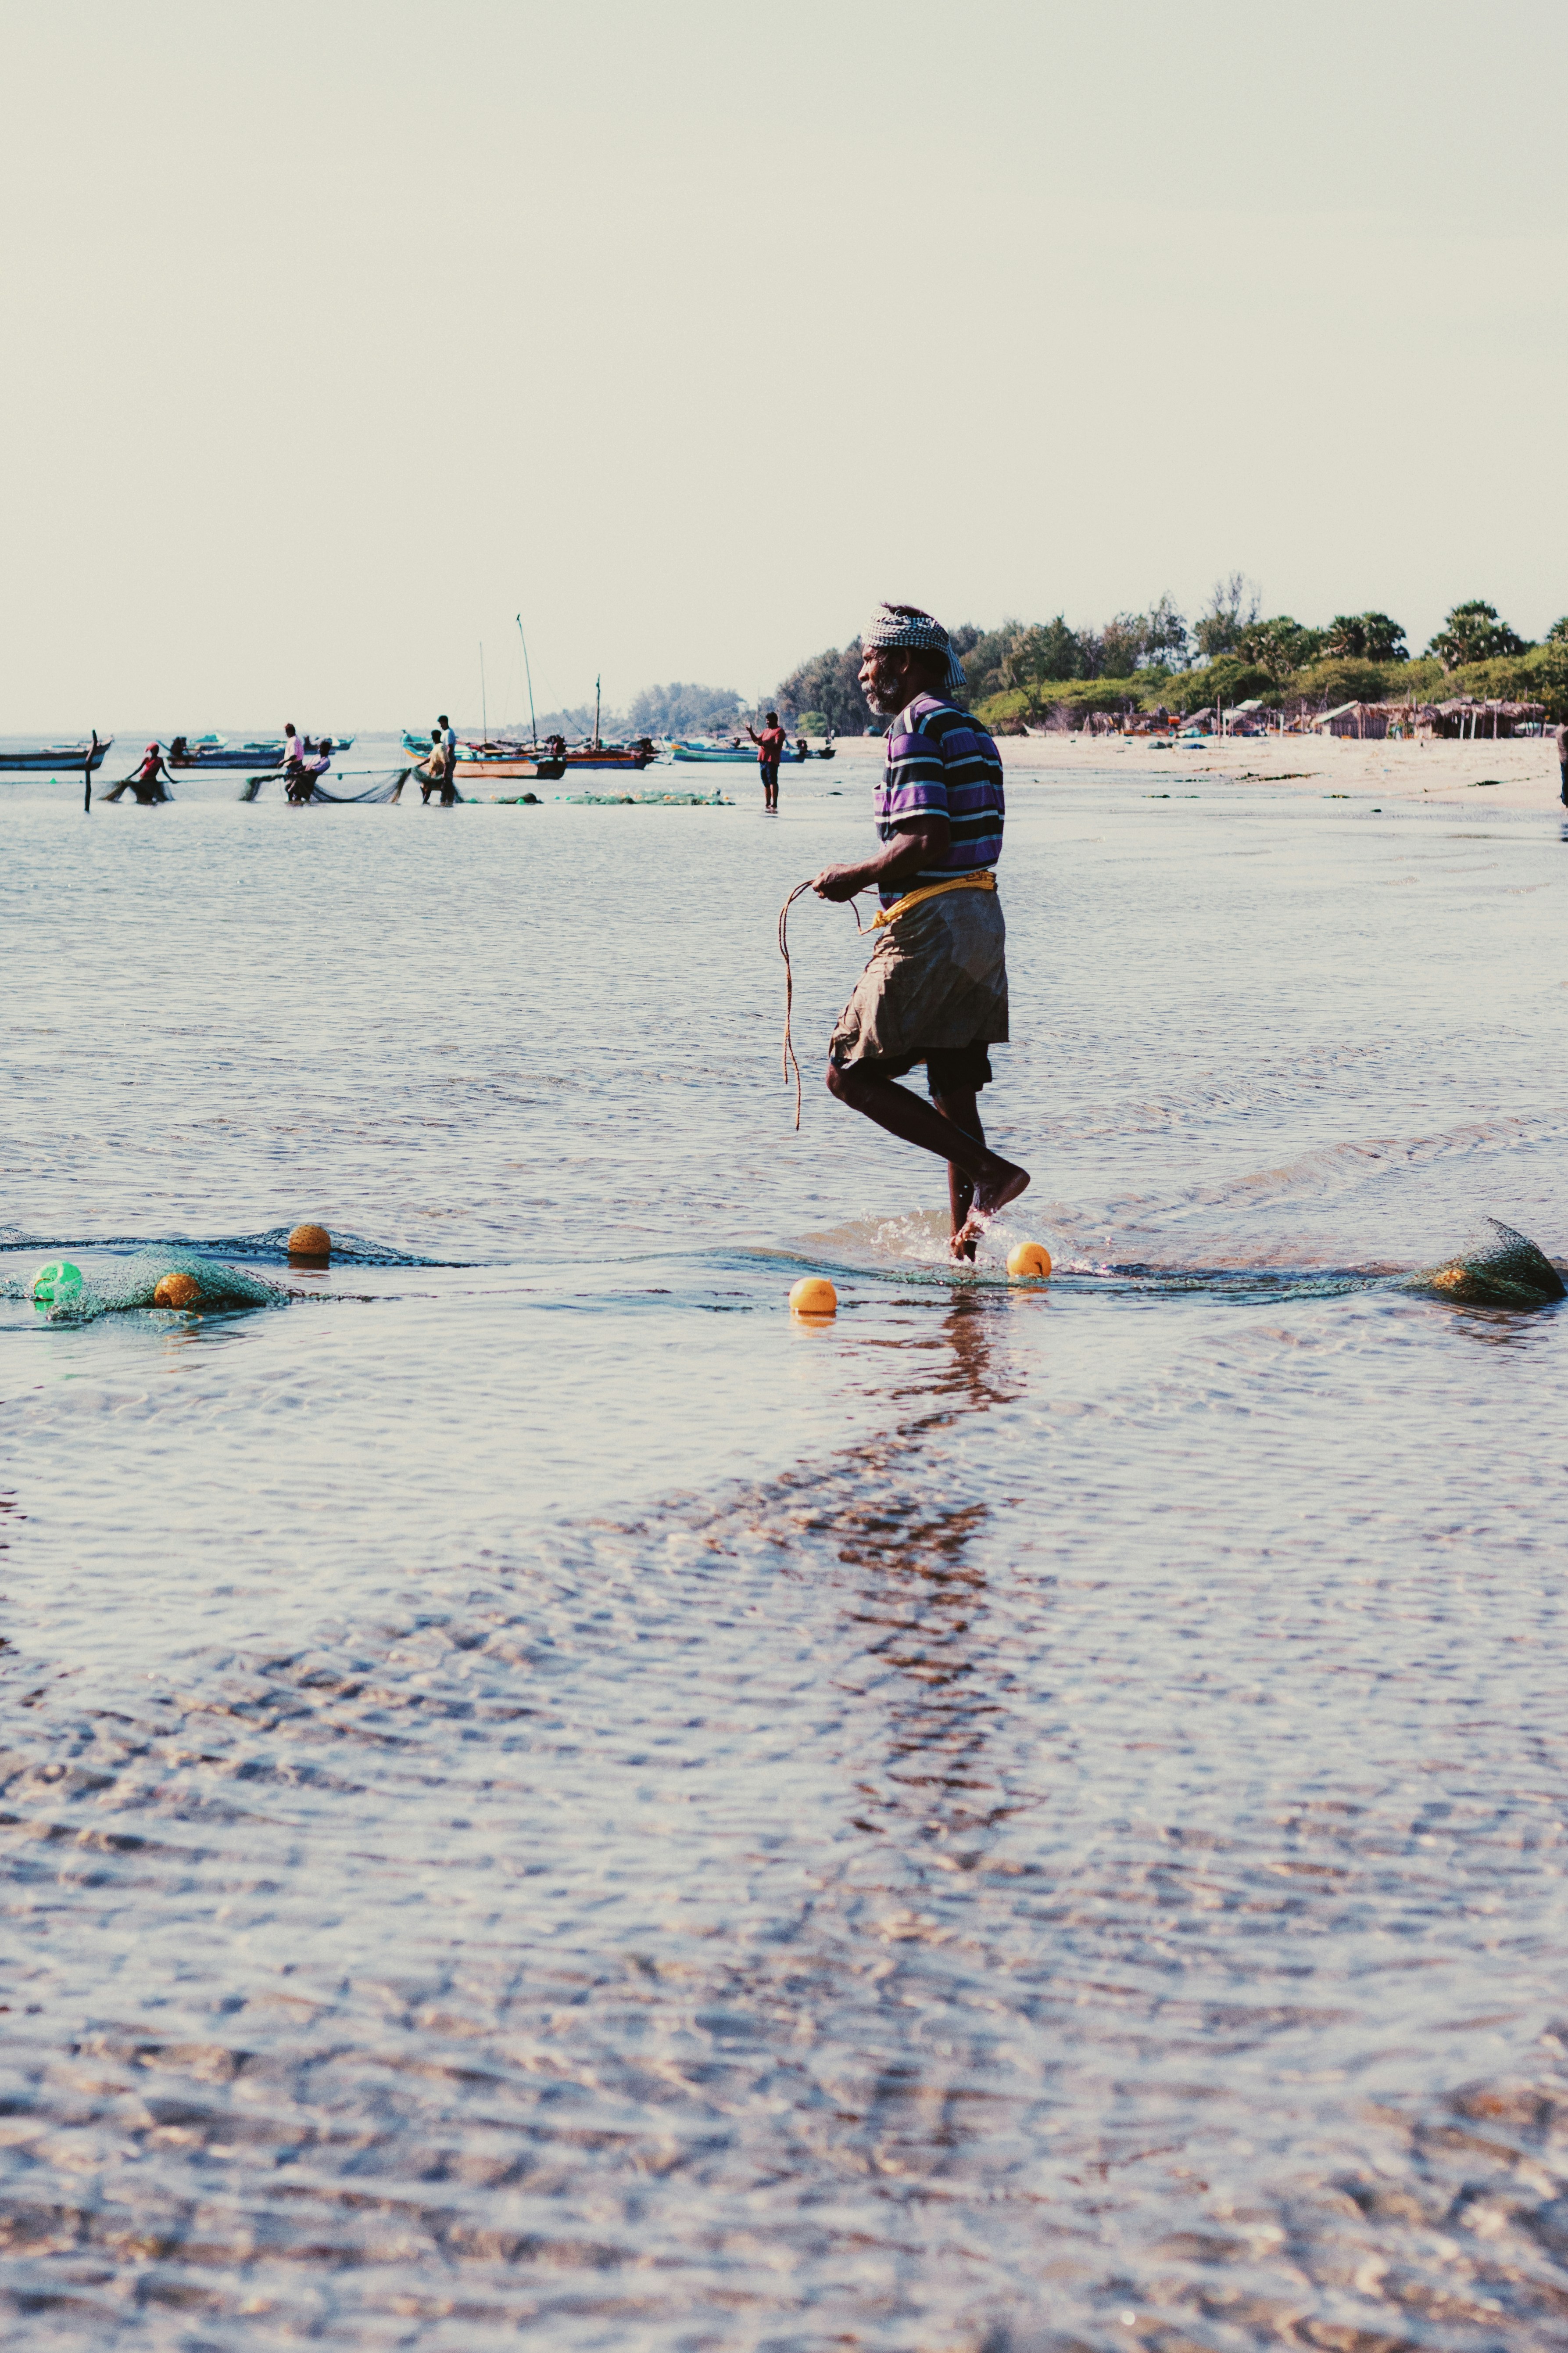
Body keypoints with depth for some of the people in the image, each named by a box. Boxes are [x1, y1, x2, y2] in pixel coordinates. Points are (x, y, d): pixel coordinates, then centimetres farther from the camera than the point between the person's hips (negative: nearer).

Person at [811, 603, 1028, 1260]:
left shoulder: (917, 726, -11)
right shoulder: (969, 729, 19)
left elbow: (926, 841, -20)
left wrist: (851, 877, -8)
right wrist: (870, 877, 20)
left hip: (931, 926, -9)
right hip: (982, 917, 10)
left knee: (850, 1073, -3)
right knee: (953, 1094, 11)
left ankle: (989, 1172, -12)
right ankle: (968, 1245, 10)